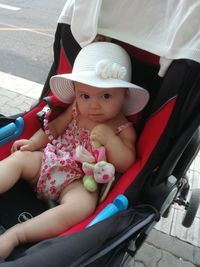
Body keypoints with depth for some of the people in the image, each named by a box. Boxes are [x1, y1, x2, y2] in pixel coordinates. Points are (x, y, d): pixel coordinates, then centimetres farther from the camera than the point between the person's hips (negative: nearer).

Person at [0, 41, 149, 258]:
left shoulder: (123, 129, -6)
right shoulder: (76, 110, 3)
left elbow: (126, 164, -13)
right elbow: (54, 127, 14)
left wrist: (108, 138, -26)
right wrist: (34, 142, 0)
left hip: (79, 181, -4)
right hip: (49, 161, 5)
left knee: (82, 206, -34)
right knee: (18, 158, -15)